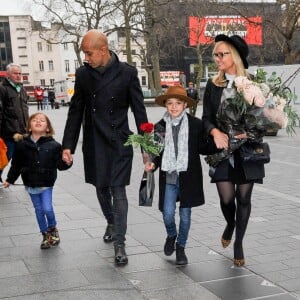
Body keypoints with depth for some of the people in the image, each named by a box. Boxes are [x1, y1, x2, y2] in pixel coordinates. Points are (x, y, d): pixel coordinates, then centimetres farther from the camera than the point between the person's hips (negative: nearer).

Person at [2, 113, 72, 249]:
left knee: (47, 209, -11)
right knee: (38, 210, 11)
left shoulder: (53, 145, -10)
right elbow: (16, 164, 5)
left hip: (46, 184, -2)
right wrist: (9, 180, 12)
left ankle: (52, 228, 21)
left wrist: (67, 163, -29)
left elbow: (60, 165, -8)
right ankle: (45, 235, 28)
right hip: (31, 184, 2)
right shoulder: (22, 144, -5)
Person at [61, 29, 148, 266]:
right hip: (94, 143, 4)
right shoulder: (83, 74, 1)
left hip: (119, 142, -4)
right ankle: (111, 223, 40)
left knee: (118, 190, -6)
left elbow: (139, 111, -4)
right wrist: (68, 145, 3)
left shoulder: (127, 73, -8)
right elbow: (76, 112, 6)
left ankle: (119, 244, 2)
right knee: (101, 188, 15)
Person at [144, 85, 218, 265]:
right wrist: (153, 164, -8)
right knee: (168, 213, -6)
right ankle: (171, 236, 28)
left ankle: (181, 247, 28)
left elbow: (203, 148, 5)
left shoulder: (196, 124, -2)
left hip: (188, 176, -1)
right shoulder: (161, 126, 2)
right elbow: (159, 153, 10)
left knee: (185, 214, 7)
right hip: (169, 176, 1)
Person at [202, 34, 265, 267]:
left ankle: (238, 243, 24)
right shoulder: (213, 85, 6)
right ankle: (230, 224, 34)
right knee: (227, 198, -2)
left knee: (244, 198, 4)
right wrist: (216, 132, -16)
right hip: (222, 149, 1)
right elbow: (206, 118, 4)